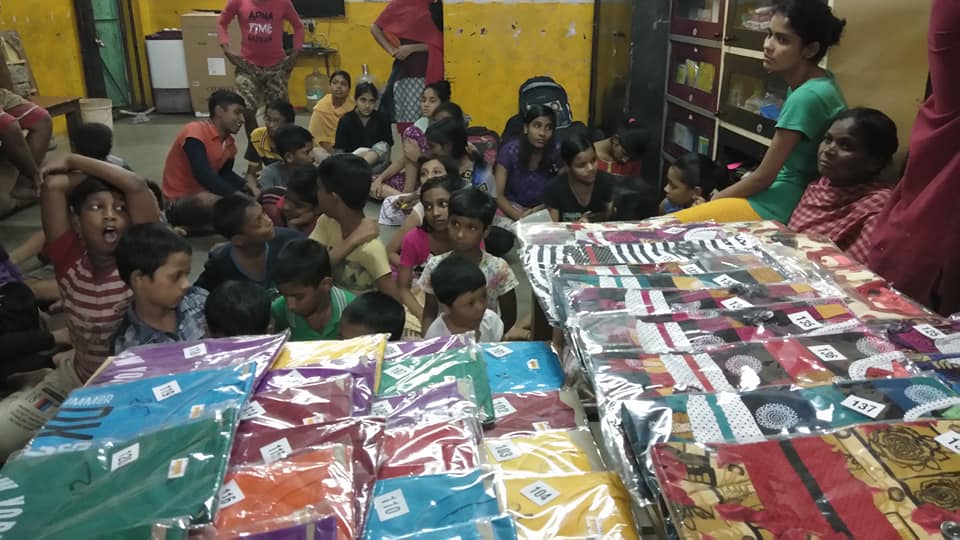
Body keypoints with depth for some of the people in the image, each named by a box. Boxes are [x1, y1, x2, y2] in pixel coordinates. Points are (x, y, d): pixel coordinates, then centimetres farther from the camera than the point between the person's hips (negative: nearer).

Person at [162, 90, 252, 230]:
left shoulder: (230, 143, 3)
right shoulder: (195, 133, -19)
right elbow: (204, 176, -30)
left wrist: (248, 186, -6)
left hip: (206, 196, 8)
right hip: (179, 203, -8)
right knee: (207, 200, -39)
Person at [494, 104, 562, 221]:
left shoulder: (557, 154, -7)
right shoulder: (510, 151, -11)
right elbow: (498, 194, -12)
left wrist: (537, 210, -18)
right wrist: (519, 217, -27)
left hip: (542, 210, 2)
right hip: (511, 209, -1)